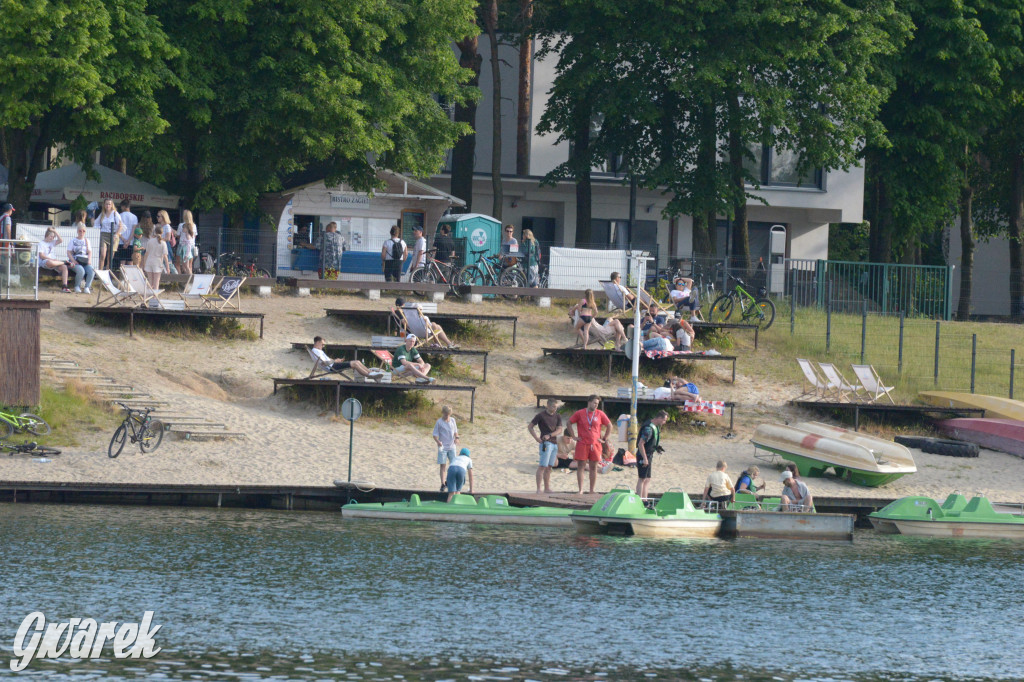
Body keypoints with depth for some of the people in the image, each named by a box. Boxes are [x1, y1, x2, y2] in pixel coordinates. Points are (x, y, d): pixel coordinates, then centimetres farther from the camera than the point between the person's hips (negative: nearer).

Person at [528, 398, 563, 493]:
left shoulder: (557, 416, 12)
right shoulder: (541, 415, -3)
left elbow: (559, 429, 3)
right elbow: (530, 427, 1)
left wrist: (549, 435, -13)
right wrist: (537, 438, -9)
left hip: (554, 443, 6)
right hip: (545, 443, -6)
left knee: (549, 467, 10)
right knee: (543, 466, -11)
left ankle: (547, 488, 15)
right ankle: (538, 489, -12)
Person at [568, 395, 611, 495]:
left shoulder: (600, 414, 4)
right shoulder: (580, 414, 1)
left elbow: (609, 425, 13)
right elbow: (569, 423, 10)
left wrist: (604, 438, 7)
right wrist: (574, 436, 4)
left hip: (595, 445, 1)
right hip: (582, 444, -1)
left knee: (593, 467, 3)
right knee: (580, 466, -3)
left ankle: (592, 491, 8)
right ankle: (580, 490, 0)